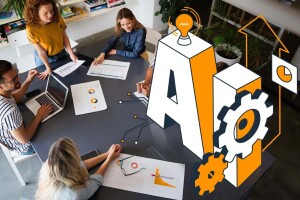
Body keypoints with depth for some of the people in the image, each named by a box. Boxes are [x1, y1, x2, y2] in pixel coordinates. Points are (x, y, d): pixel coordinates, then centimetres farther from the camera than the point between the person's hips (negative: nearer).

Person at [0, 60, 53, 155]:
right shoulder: (9, 111, -45)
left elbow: (14, 99, 4)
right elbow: (24, 139, -31)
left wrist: (28, 81, -8)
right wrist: (39, 116, -22)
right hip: (24, 147, -6)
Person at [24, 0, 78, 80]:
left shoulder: (57, 18, -22)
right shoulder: (31, 29, -30)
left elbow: (64, 36, -9)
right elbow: (41, 51, -22)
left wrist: (71, 54, -12)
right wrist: (48, 68, -17)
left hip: (61, 54, 3)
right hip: (44, 58, -3)